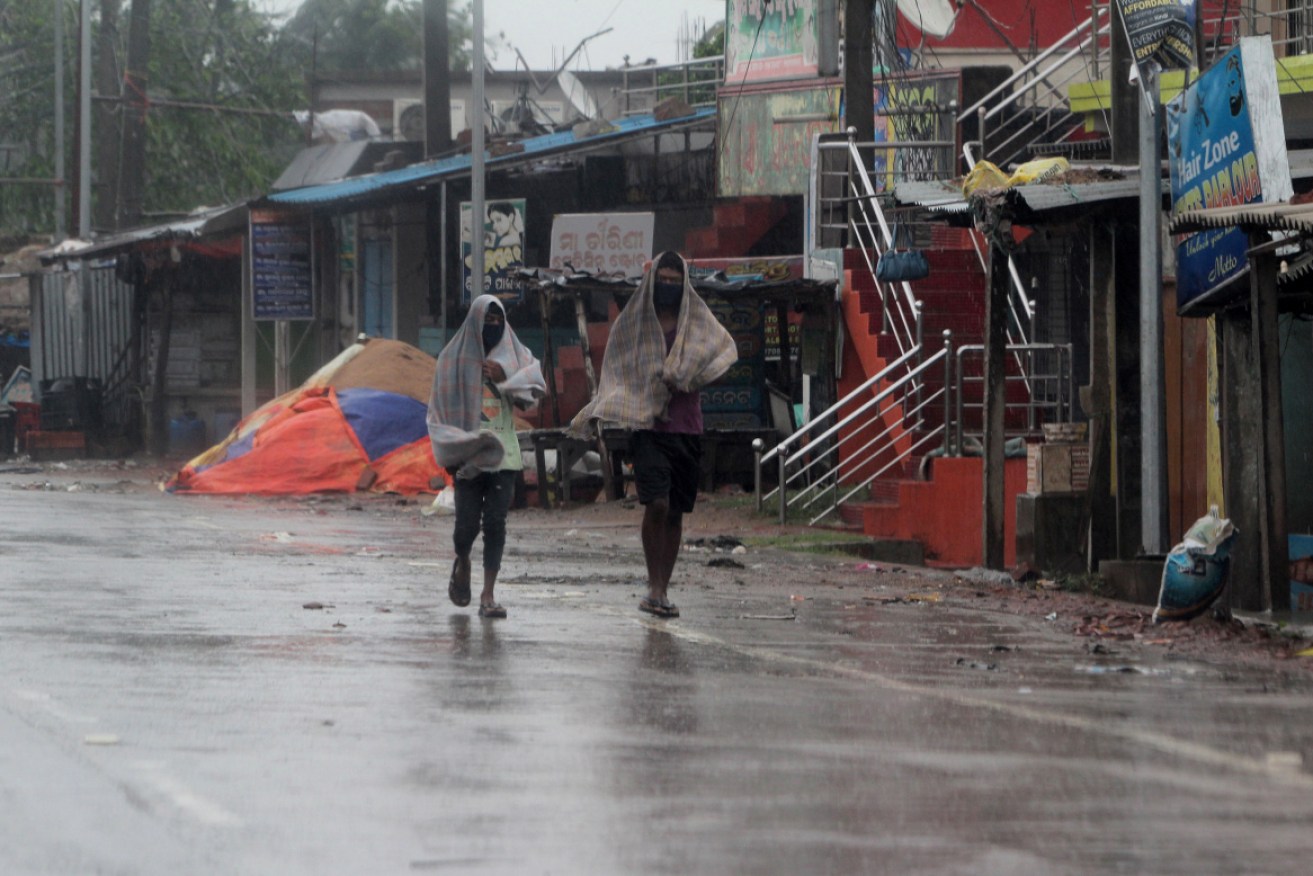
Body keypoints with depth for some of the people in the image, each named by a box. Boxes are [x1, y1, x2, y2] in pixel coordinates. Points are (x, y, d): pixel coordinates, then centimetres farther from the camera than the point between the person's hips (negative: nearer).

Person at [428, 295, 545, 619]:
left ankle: (488, 595, -3)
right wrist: (460, 442, -9)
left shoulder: (512, 353, 12)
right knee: (468, 522, -6)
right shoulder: (455, 357, 5)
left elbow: (536, 387, 1)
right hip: (468, 454, -2)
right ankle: (462, 564, 28)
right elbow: (442, 406, 2)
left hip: (503, 453, 2)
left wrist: (505, 378, -15)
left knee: (495, 523, -5)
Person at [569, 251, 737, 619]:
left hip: (686, 427, 2)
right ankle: (654, 586, -11)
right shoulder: (632, 323, 9)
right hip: (647, 427, -2)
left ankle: (662, 591, 14)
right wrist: (596, 414, -5)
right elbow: (615, 375, 10)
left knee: (675, 513, 5)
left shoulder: (698, 321, 11)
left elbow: (726, 350, -4)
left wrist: (687, 379, -17)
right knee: (656, 503, -19)